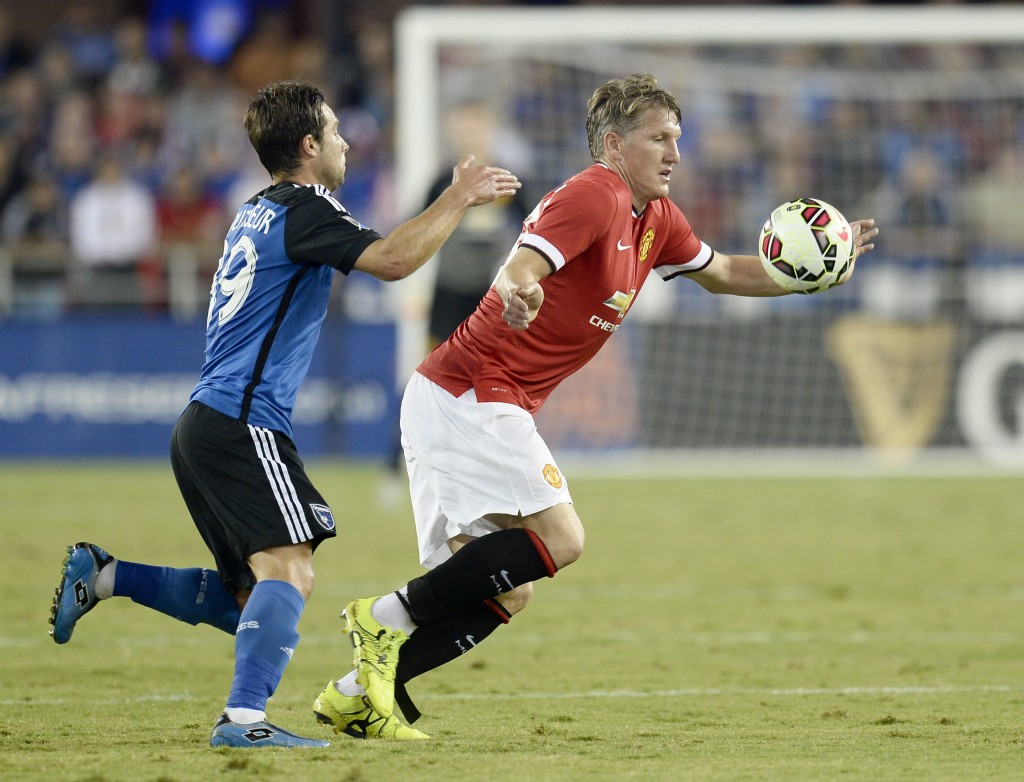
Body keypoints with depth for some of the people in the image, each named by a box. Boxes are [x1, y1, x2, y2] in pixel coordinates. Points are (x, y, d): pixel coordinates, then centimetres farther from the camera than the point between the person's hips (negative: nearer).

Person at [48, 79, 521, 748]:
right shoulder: (303, 209, -9)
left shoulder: (258, 212, 21)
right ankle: (244, 718, -30)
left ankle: (103, 575, 11)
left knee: (248, 599, 14)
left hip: (203, 427, 10)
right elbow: (392, 260, -22)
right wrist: (459, 198, -12)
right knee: (290, 570, -19)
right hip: (243, 423, -10)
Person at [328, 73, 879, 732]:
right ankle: (391, 614, -13)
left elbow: (721, 273, 30)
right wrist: (518, 292, -53)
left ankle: (360, 690, 4)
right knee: (559, 539, -17)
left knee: (503, 594, 6)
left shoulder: (656, 218, 14)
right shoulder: (594, 195, -15)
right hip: (471, 397, -10)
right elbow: (522, 266, -29)